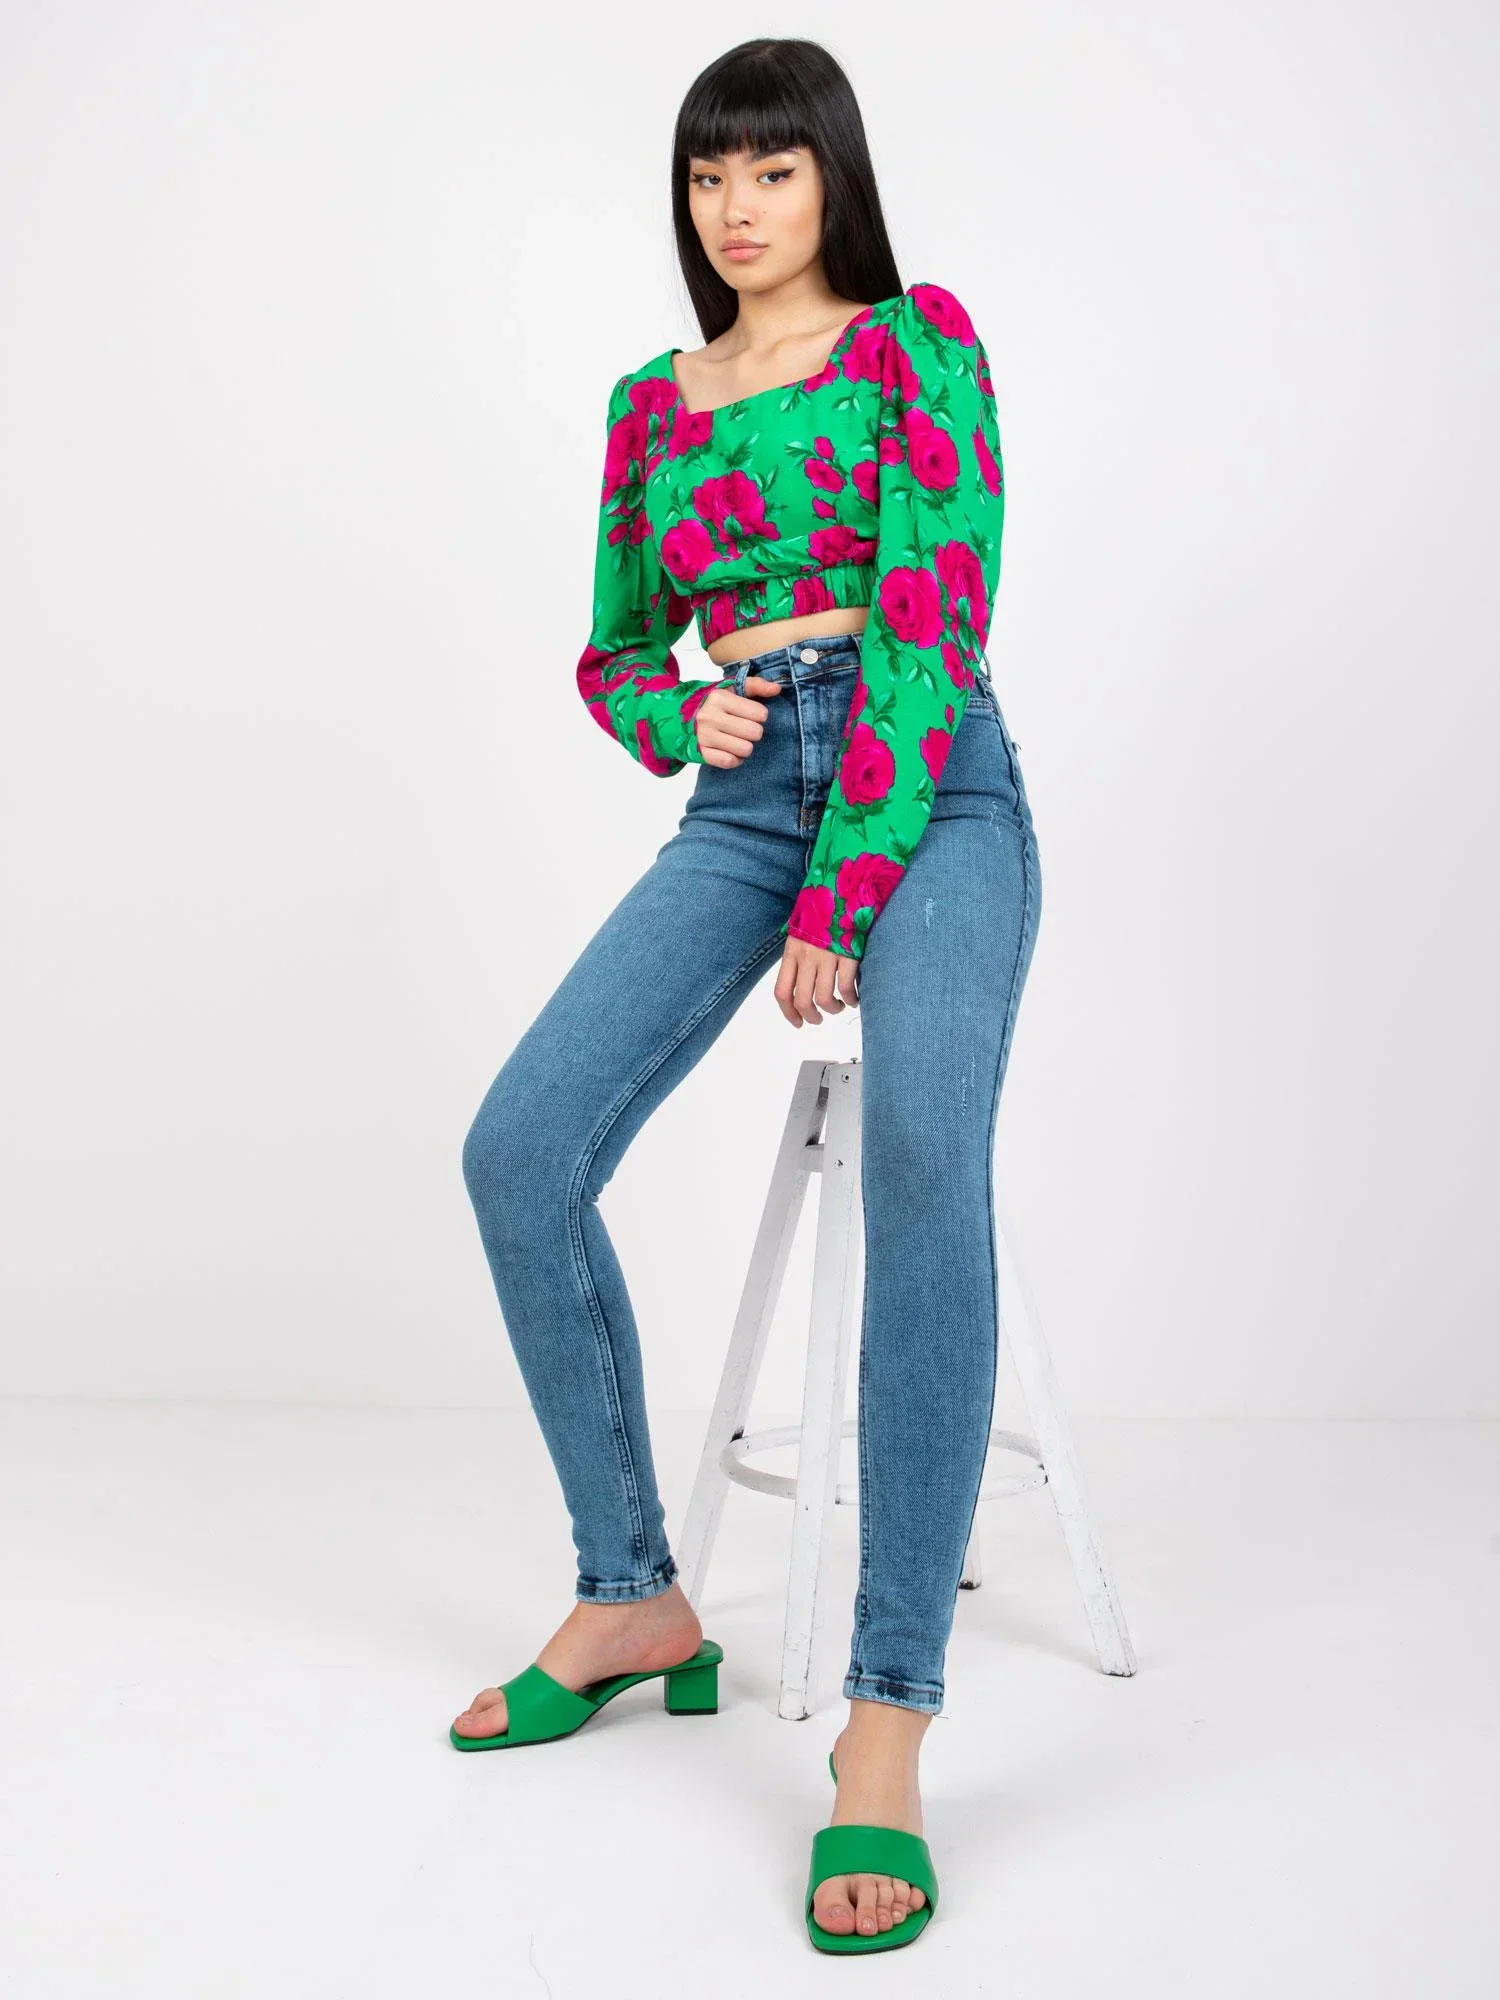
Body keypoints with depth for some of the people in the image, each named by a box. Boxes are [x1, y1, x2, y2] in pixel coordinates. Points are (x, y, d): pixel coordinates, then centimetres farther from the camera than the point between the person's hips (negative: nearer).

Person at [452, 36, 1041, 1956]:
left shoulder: (916, 337, 4)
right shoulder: (650, 404, 19)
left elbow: (936, 612, -7)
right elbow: (609, 656, 24)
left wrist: (845, 897, -14)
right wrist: (683, 715, -1)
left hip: (927, 790, -4)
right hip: (740, 804, 5)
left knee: (925, 1160, -33)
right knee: (520, 1149, -16)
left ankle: (888, 1720, -33)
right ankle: (632, 1599, 2)